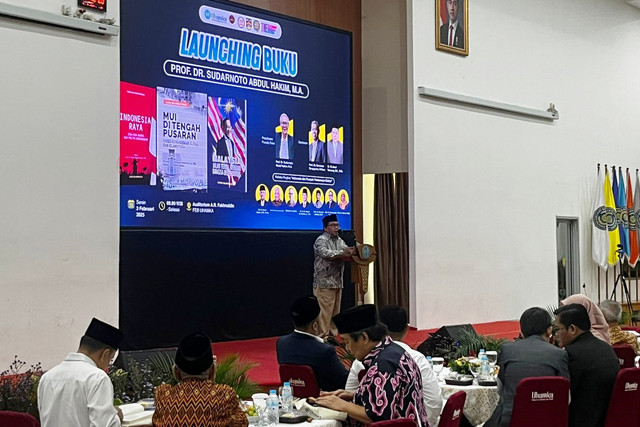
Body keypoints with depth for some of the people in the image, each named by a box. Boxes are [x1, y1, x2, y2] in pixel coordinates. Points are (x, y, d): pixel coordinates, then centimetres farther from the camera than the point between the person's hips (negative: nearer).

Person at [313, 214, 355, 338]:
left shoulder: (339, 240, 16)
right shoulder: (321, 240, -8)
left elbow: (346, 251, 7)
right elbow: (325, 253, -24)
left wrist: (352, 252, -16)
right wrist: (342, 253, -29)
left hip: (337, 281, 7)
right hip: (325, 282, -7)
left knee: (335, 310, 9)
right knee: (325, 311, -8)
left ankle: (333, 334, 16)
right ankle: (323, 336, -3)